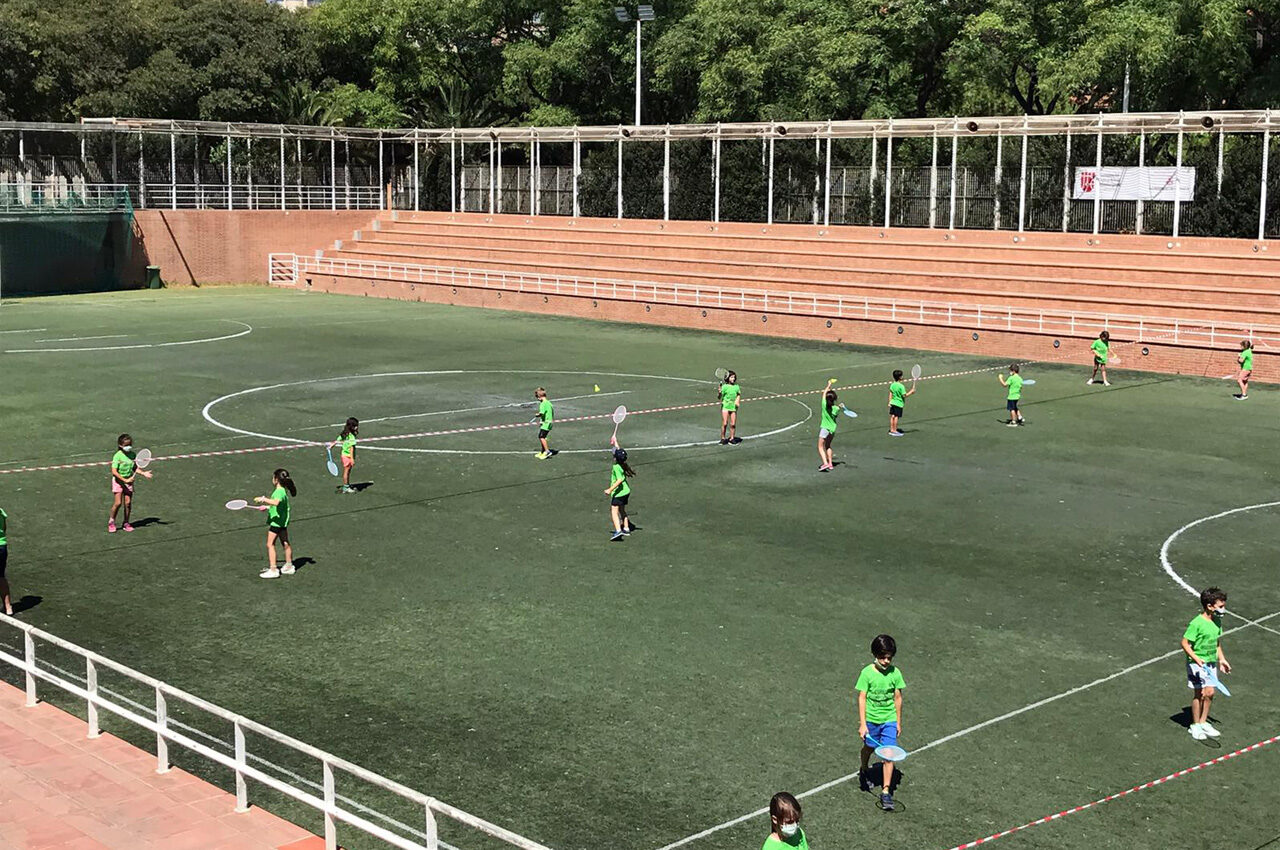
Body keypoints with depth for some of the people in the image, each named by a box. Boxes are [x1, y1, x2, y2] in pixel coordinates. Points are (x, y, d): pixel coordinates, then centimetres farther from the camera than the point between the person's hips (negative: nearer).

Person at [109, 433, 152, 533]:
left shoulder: (132, 455, 0)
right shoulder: (117, 456, -16)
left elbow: (135, 468, 12)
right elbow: (114, 472, -20)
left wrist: (143, 473, -4)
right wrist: (124, 480, -26)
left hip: (129, 481, 4)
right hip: (118, 481, -4)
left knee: (128, 503, 2)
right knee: (118, 503, -10)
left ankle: (126, 523, 16)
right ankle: (111, 522, 10)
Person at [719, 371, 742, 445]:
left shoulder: (736, 387, 7)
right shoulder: (724, 387, -4)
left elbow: (739, 395, 19)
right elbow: (720, 397, -4)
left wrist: (738, 401, 3)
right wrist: (719, 393, -24)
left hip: (733, 407, 3)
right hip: (725, 406, -3)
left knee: (733, 424, 2)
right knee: (724, 424, -5)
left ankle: (732, 438, 13)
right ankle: (723, 438, 6)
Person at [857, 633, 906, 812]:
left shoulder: (895, 673, -7)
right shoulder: (867, 673, -13)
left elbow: (897, 698, 2)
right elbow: (862, 698, -12)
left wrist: (898, 722, 6)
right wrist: (862, 724, -16)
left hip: (889, 720, 0)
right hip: (871, 719, 0)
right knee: (869, 747, 20)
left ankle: (886, 792, -4)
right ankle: (865, 771, 51)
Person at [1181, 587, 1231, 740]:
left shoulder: (1217, 621, 4)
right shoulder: (1196, 623, -20)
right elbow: (1185, 643, -17)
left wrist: (1222, 659, 17)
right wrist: (1196, 659, -25)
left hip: (1211, 663, 7)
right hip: (1197, 664, -7)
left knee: (1210, 693, 10)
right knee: (1201, 693, -2)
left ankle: (1203, 722, 27)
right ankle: (1195, 725, 13)